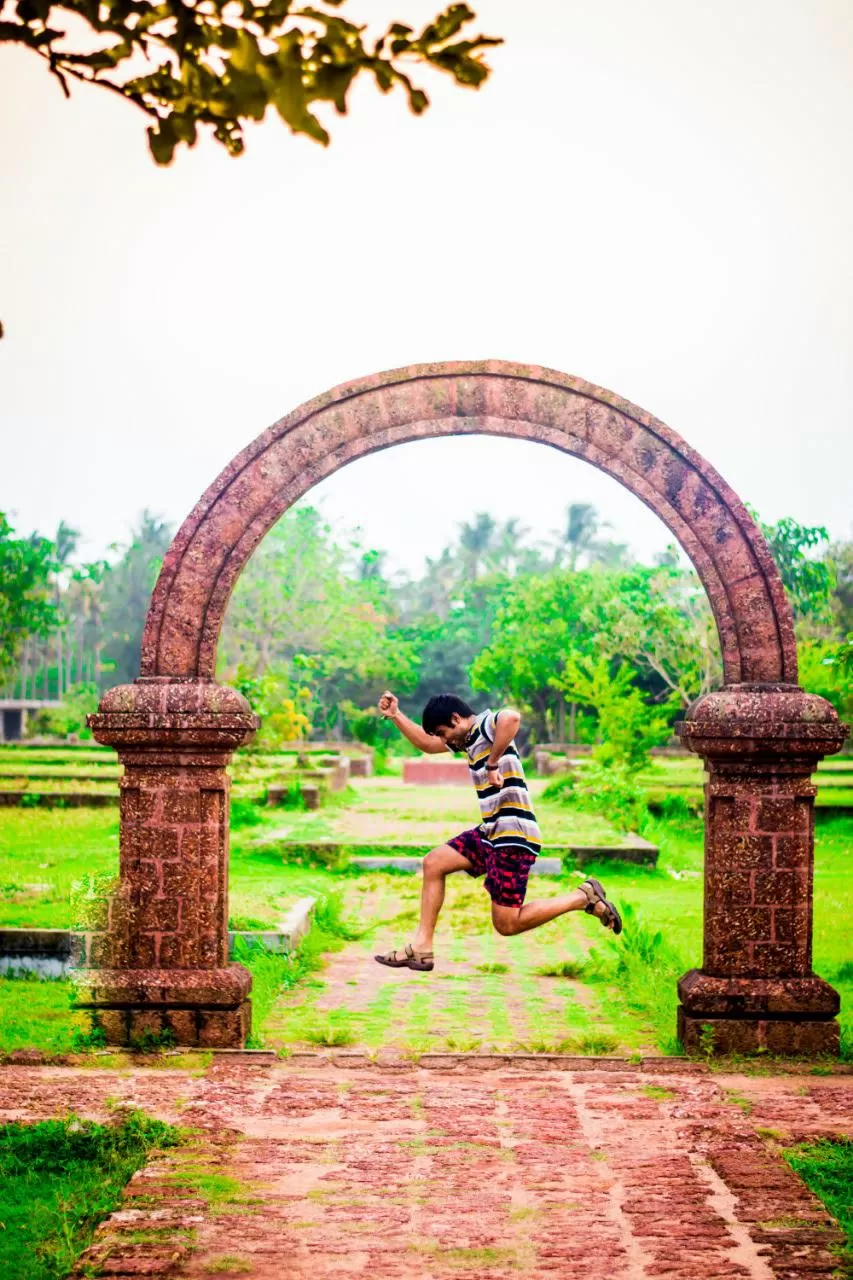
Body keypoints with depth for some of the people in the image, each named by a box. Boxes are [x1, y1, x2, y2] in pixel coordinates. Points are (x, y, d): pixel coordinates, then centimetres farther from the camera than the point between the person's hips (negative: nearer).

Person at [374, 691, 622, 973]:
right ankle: (421, 947, 15)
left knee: (507, 924, -8)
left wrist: (493, 763, -32)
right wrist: (395, 716, 23)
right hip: (491, 833, 10)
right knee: (433, 864, 13)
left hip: (514, 836, -10)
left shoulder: (487, 724, -13)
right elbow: (426, 743, 31)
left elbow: (511, 717, -39)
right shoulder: (470, 738, 15)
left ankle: (584, 897, 3)